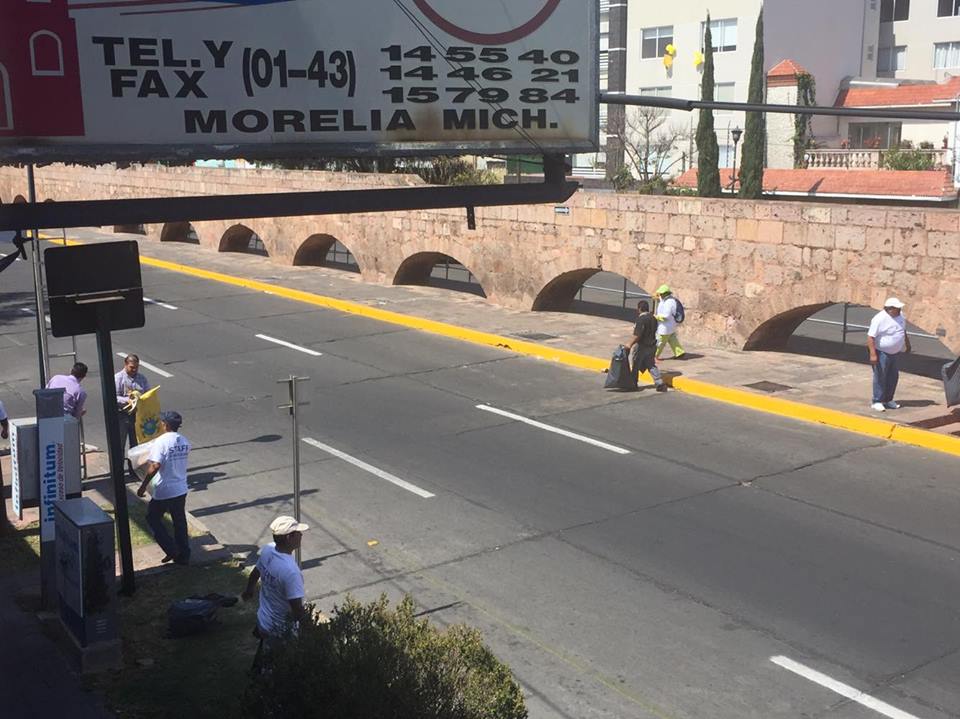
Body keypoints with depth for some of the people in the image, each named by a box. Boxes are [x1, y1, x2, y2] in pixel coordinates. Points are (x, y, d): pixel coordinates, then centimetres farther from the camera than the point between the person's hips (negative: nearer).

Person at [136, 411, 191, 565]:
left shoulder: (161, 441, -19)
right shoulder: (184, 441, 3)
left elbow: (154, 466, -28)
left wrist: (143, 486, -20)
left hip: (164, 491, -6)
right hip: (181, 489, 6)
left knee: (153, 518, 15)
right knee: (180, 521, 16)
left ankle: (171, 550, 10)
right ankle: (184, 555, 21)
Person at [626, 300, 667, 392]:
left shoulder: (641, 319, -21)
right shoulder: (653, 318, 5)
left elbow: (637, 335, -24)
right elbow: (654, 331, 12)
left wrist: (630, 344, -17)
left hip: (641, 346, -8)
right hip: (652, 345, 8)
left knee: (635, 365, 9)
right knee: (651, 365, 12)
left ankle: (633, 384, 19)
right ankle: (660, 383, 2)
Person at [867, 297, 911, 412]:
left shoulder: (899, 315, 1)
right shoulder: (879, 319, -23)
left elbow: (903, 331, 20)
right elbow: (870, 337, -25)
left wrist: (907, 343, 26)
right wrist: (873, 354, -29)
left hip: (893, 352, 8)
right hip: (881, 352, -8)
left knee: (893, 377, 12)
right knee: (880, 377, -4)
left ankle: (888, 400, 24)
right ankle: (877, 402, 4)